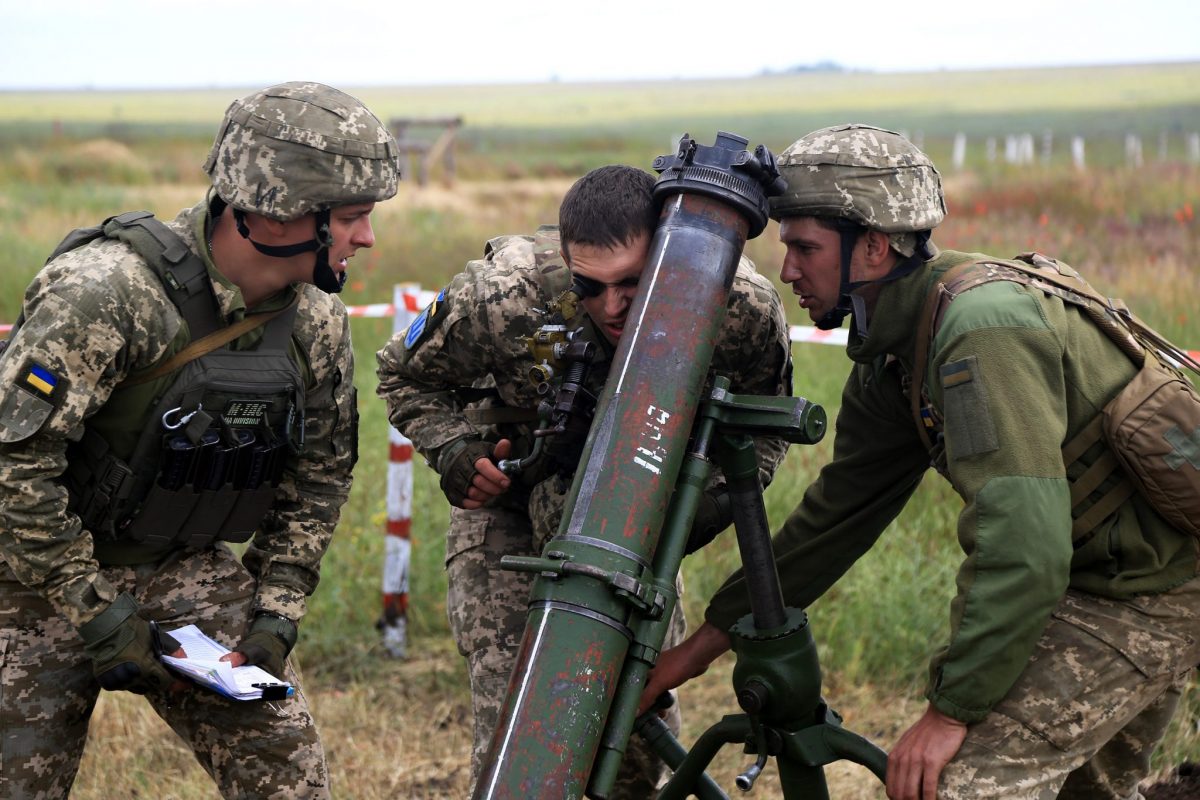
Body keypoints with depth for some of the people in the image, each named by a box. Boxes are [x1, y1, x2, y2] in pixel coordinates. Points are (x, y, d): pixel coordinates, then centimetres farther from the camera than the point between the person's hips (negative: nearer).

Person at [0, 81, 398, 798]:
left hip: (186, 569, 5)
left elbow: (318, 477, 8)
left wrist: (276, 618, -2)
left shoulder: (317, 322, -6)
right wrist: (99, 617, -23)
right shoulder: (107, 290, -27)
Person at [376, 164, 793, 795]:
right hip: (509, 490, -2)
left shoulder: (746, 308, -28)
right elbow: (406, 377, -11)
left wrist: (707, 502, -26)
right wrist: (456, 452, -28)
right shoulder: (504, 294, -32)